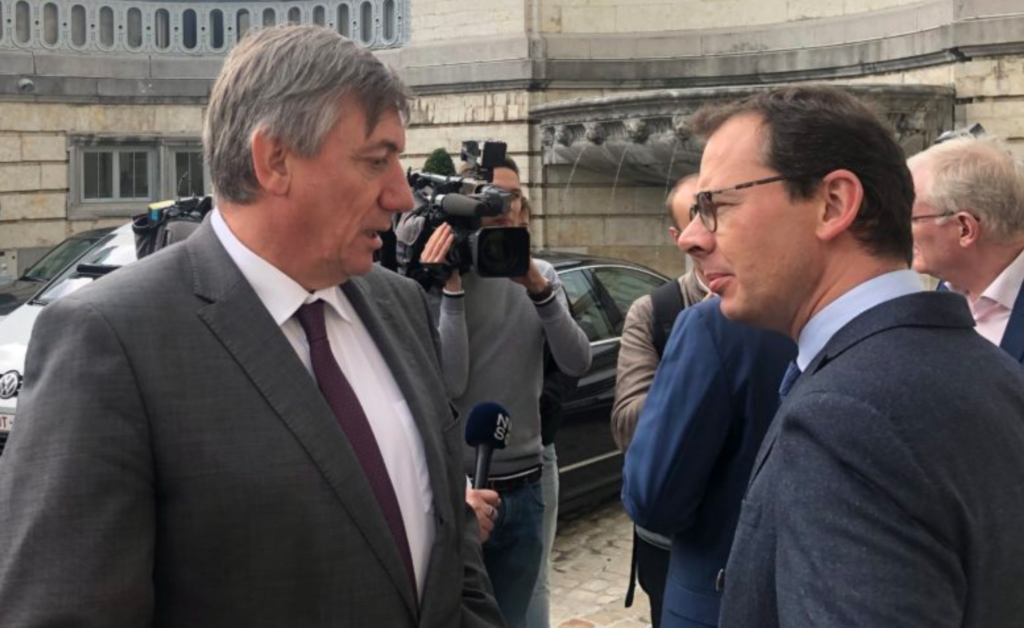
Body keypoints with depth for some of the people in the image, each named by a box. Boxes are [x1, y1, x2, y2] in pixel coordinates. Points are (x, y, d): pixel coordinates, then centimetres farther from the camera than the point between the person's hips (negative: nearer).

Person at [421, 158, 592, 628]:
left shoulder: (540, 275, 6)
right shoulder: (440, 277, -9)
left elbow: (577, 364, -6)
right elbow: (448, 384, -17)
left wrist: (539, 289, -16)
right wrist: (451, 291, -21)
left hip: (524, 489, 4)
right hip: (458, 486, -4)